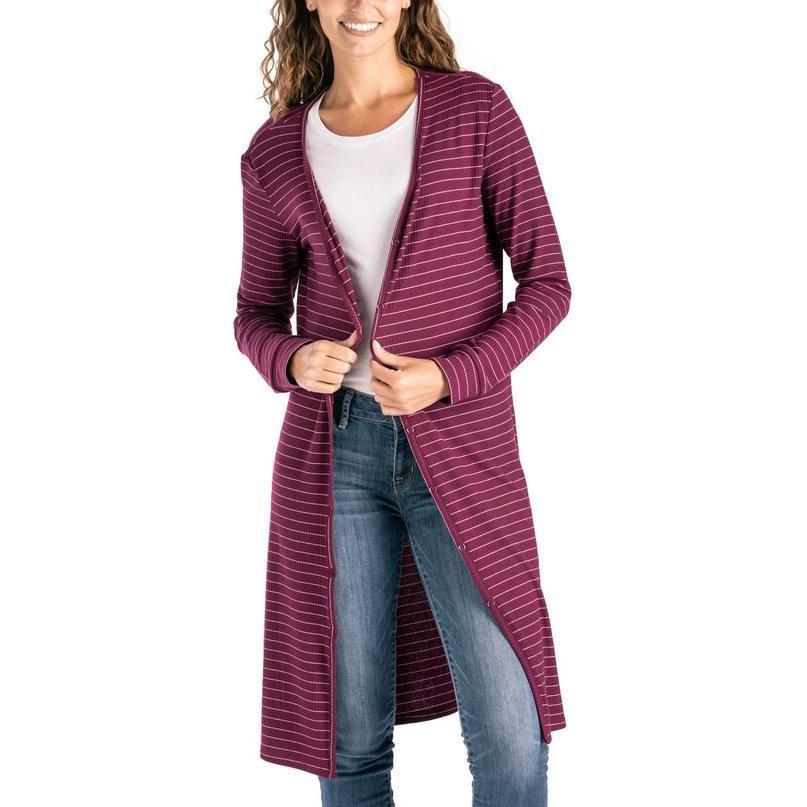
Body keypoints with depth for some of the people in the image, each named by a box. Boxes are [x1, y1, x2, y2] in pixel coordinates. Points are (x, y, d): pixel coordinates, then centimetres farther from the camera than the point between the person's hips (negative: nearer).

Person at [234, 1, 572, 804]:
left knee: (511, 739, -6)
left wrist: (449, 375, -15)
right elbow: (257, 313, 13)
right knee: (349, 736, 9)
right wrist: (293, 361, -10)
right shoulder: (275, 153, 6)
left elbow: (546, 281, 0)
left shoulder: (477, 109, -1)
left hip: (462, 445, -2)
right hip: (331, 450, 2)